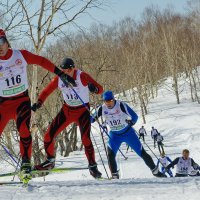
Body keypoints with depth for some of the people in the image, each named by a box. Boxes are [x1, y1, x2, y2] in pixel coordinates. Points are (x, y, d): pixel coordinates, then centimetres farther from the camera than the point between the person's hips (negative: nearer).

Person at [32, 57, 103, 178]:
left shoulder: (82, 76, -21)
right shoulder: (59, 80, -10)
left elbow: (100, 89, -25)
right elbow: (46, 91, 3)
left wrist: (94, 89, -49)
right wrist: (39, 103, -14)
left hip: (82, 111, -4)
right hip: (67, 110, 4)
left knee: (85, 139, -21)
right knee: (49, 135, -1)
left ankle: (93, 166, -3)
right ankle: (50, 161, 22)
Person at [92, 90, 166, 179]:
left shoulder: (121, 105, -21)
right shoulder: (102, 109, -12)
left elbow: (134, 116, -20)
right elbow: (93, 118, 1)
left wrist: (131, 121, -36)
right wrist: (93, 119, -19)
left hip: (128, 133, -2)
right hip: (114, 135, 2)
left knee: (142, 152, 1)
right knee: (110, 154, -19)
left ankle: (155, 171, 15)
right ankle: (114, 175, -4)